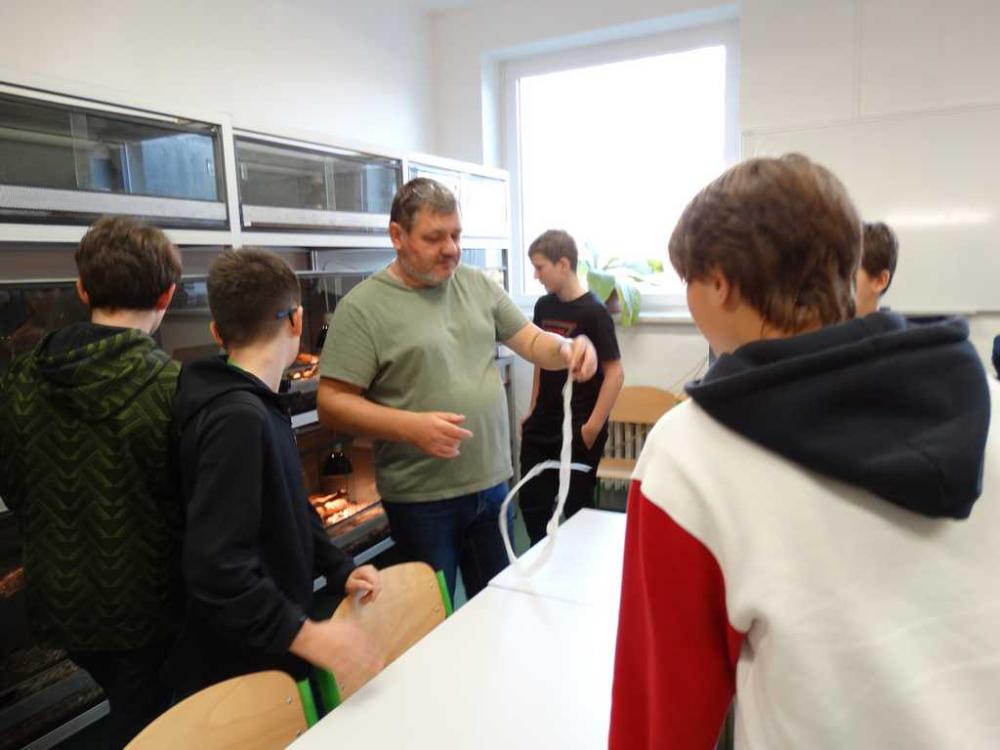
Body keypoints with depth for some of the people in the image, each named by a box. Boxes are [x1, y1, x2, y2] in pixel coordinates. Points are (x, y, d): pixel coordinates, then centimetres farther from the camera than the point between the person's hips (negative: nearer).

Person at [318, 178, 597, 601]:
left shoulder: (478, 285, 5)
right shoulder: (362, 307, -11)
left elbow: (530, 340, 10)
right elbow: (332, 404, -13)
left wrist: (566, 349, -12)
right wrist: (411, 426, -25)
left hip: (492, 484, 5)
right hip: (421, 499, -4)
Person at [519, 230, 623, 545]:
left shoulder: (593, 312, -14)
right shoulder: (543, 306, 5)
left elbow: (615, 372, -15)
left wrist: (593, 426, -16)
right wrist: (532, 412, 15)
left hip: (578, 431, -6)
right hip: (541, 427, 6)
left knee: (577, 507, 8)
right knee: (532, 503, 14)